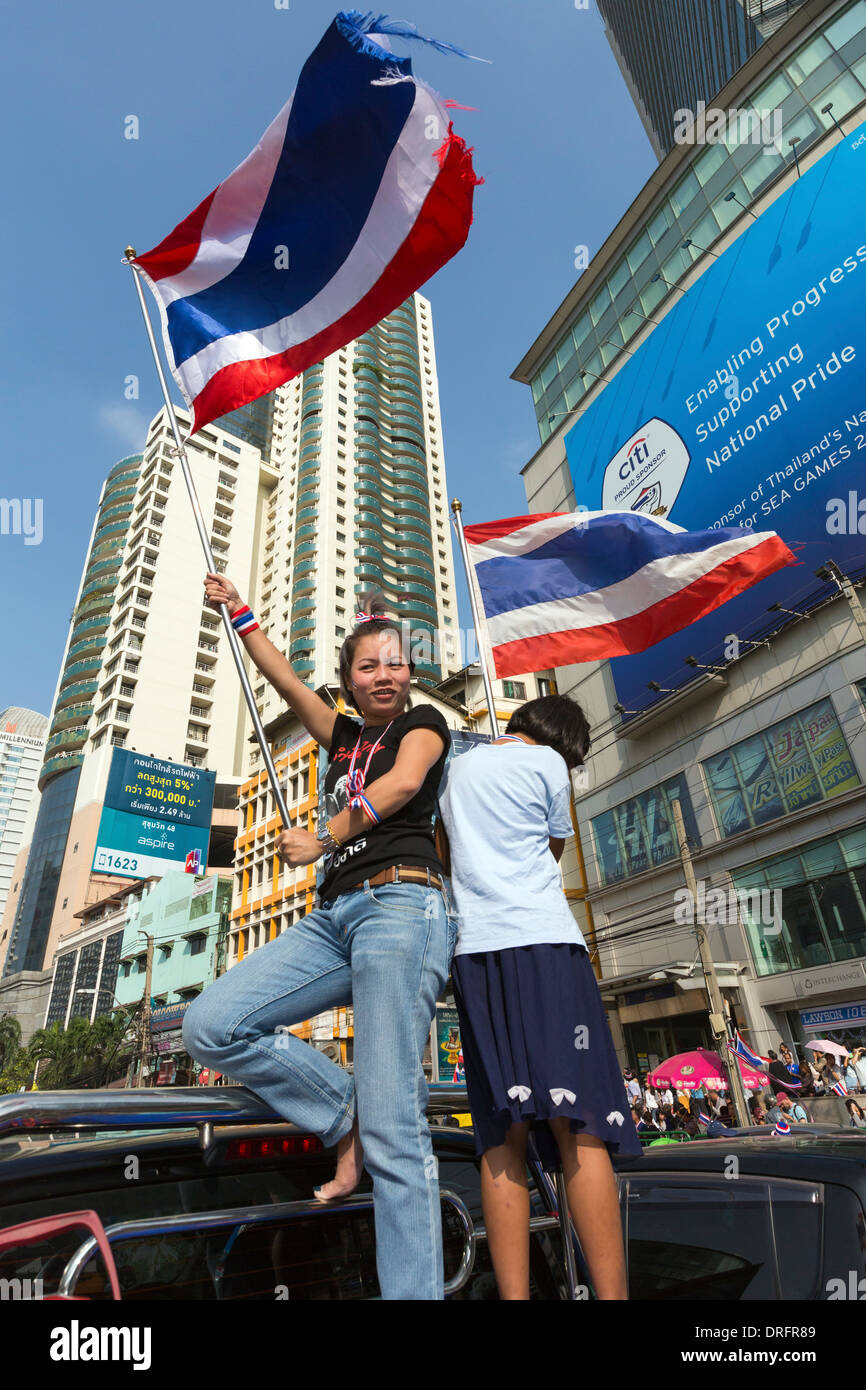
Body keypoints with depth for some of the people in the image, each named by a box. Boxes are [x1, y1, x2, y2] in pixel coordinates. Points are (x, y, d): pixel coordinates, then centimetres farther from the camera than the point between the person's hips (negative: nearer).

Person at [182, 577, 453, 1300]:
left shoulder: (424, 721, 10)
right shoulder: (344, 736, 25)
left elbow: (403, 784, -10)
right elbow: (282, 676, 31)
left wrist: (322, 840, -2)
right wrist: (237, 608, 37)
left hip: (400, 903, -7)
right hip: (333, 916, 7)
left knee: (393, 1126, -11)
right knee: (211, 1026, -8)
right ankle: (345, 1113, 5)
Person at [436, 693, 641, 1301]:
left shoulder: (457, 770, 21)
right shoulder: (547, 762, 4)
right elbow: (554, 852, 15)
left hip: (474, 952, 5)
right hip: (544, 943, -5)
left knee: (503, 1137, 3)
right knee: (579, 1126, -6)